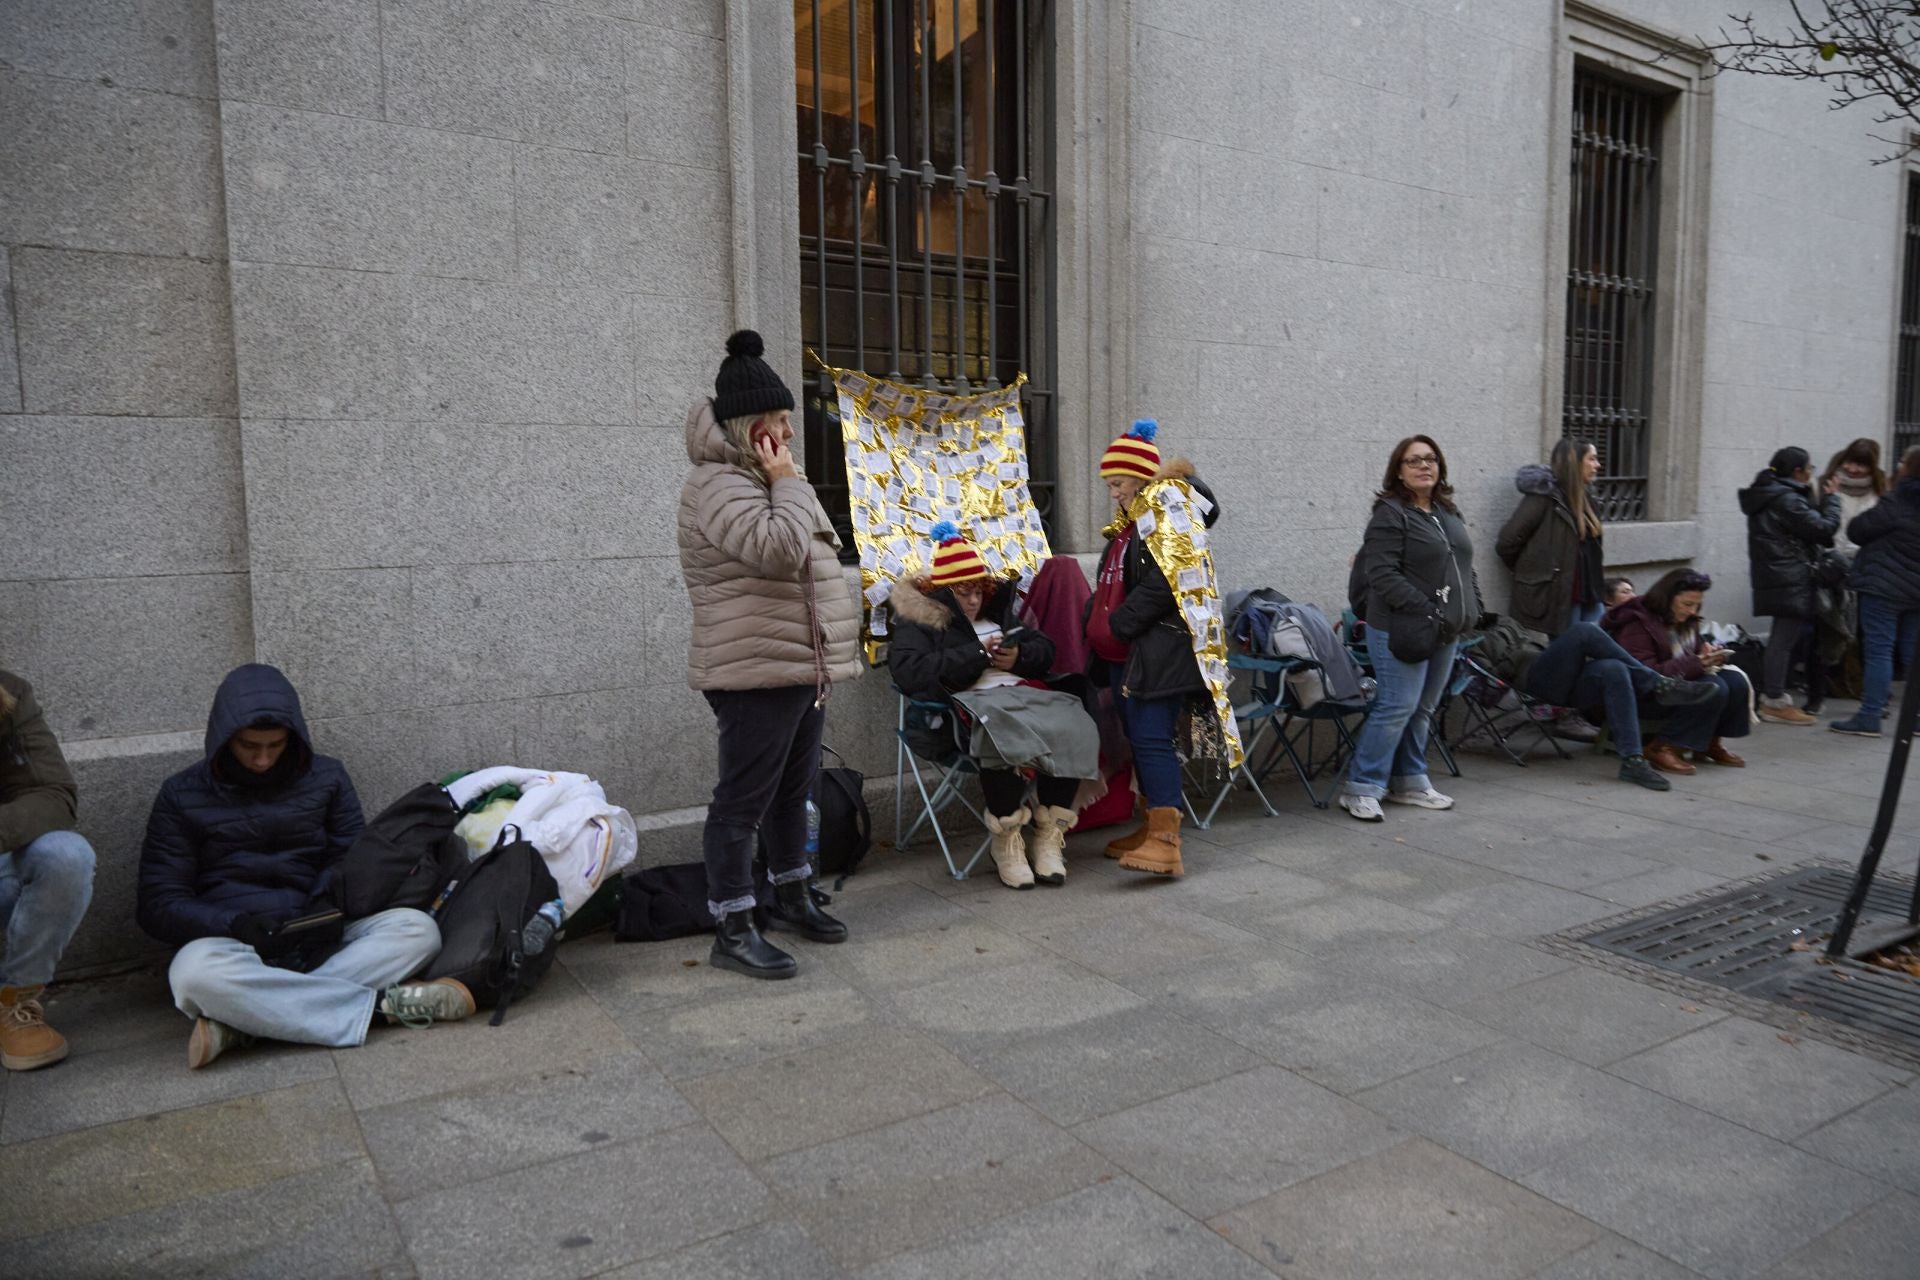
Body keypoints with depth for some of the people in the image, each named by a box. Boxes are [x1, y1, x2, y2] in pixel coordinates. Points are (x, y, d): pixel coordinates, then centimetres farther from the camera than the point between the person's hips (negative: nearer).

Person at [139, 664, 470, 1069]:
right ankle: (379, 1003, -32)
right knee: (194, 972, -38)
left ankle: (244, 1022, -32)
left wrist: (328, 906, -13)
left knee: (417, 928, -25)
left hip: (315, 942, 2)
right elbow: (158, 905, 0)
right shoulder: (182, 796, 5)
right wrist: (236, 925, -19)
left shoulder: (325, 777, 10)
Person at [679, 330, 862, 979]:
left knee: (793, 789, 19)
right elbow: (778, 549, -29)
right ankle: (734, 930, 5)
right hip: (756, 673, -10)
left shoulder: (759, 479, 18)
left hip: (802, 668, 10)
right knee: (743, 801, -3)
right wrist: (789, 480, -17)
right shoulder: (719, 484, -15)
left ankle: (791, 896, 33)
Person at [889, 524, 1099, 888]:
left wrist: (1019, 656, 1)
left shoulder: (999, 610, 28)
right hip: (971, 701, -5)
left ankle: (1050, 836, -16)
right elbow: (909, 673, -8)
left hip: (1026, 693, 6)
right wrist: (977, 653, -8)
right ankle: (1007, 844, -20)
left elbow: (1045, 648, 26)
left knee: (1074, 727, -26)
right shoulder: (919, 620, 10)